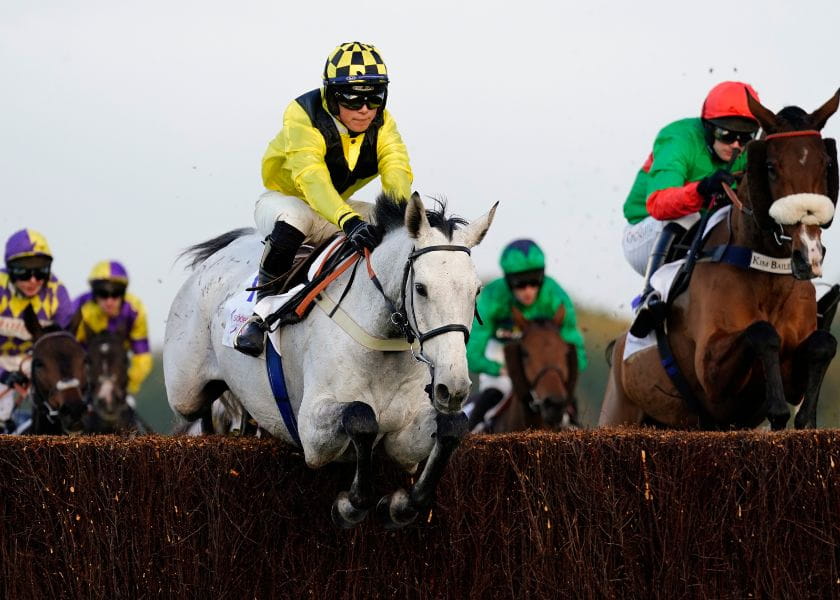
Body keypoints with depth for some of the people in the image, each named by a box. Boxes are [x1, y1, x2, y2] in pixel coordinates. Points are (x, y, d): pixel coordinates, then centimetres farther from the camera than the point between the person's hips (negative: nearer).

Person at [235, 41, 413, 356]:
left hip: (338, 209, 5)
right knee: (295, 216, -40)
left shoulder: (382, 123, -9)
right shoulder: (303, 116, -27)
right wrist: (349, 220, -59)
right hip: (283, 199, -5)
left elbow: (397, 171, -26)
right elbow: (310, 177, -43)